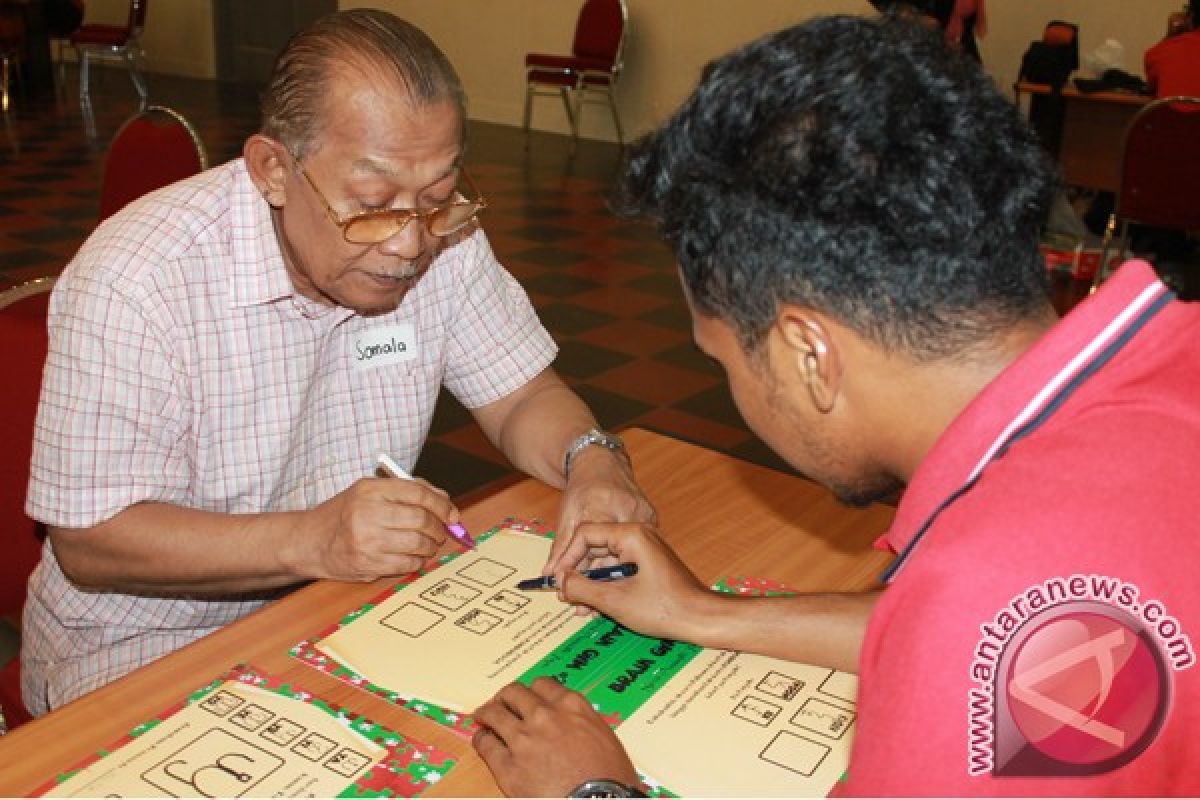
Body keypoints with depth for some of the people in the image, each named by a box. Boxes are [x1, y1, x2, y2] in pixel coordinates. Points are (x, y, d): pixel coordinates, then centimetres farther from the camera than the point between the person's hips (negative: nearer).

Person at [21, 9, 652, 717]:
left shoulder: (442, 238, -9)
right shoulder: (135, 281, -24)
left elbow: (522, 398, 0)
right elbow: (90, 542, -21)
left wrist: (592, 460, -22)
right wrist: (310, 541, -34)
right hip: (148, 648, -3)